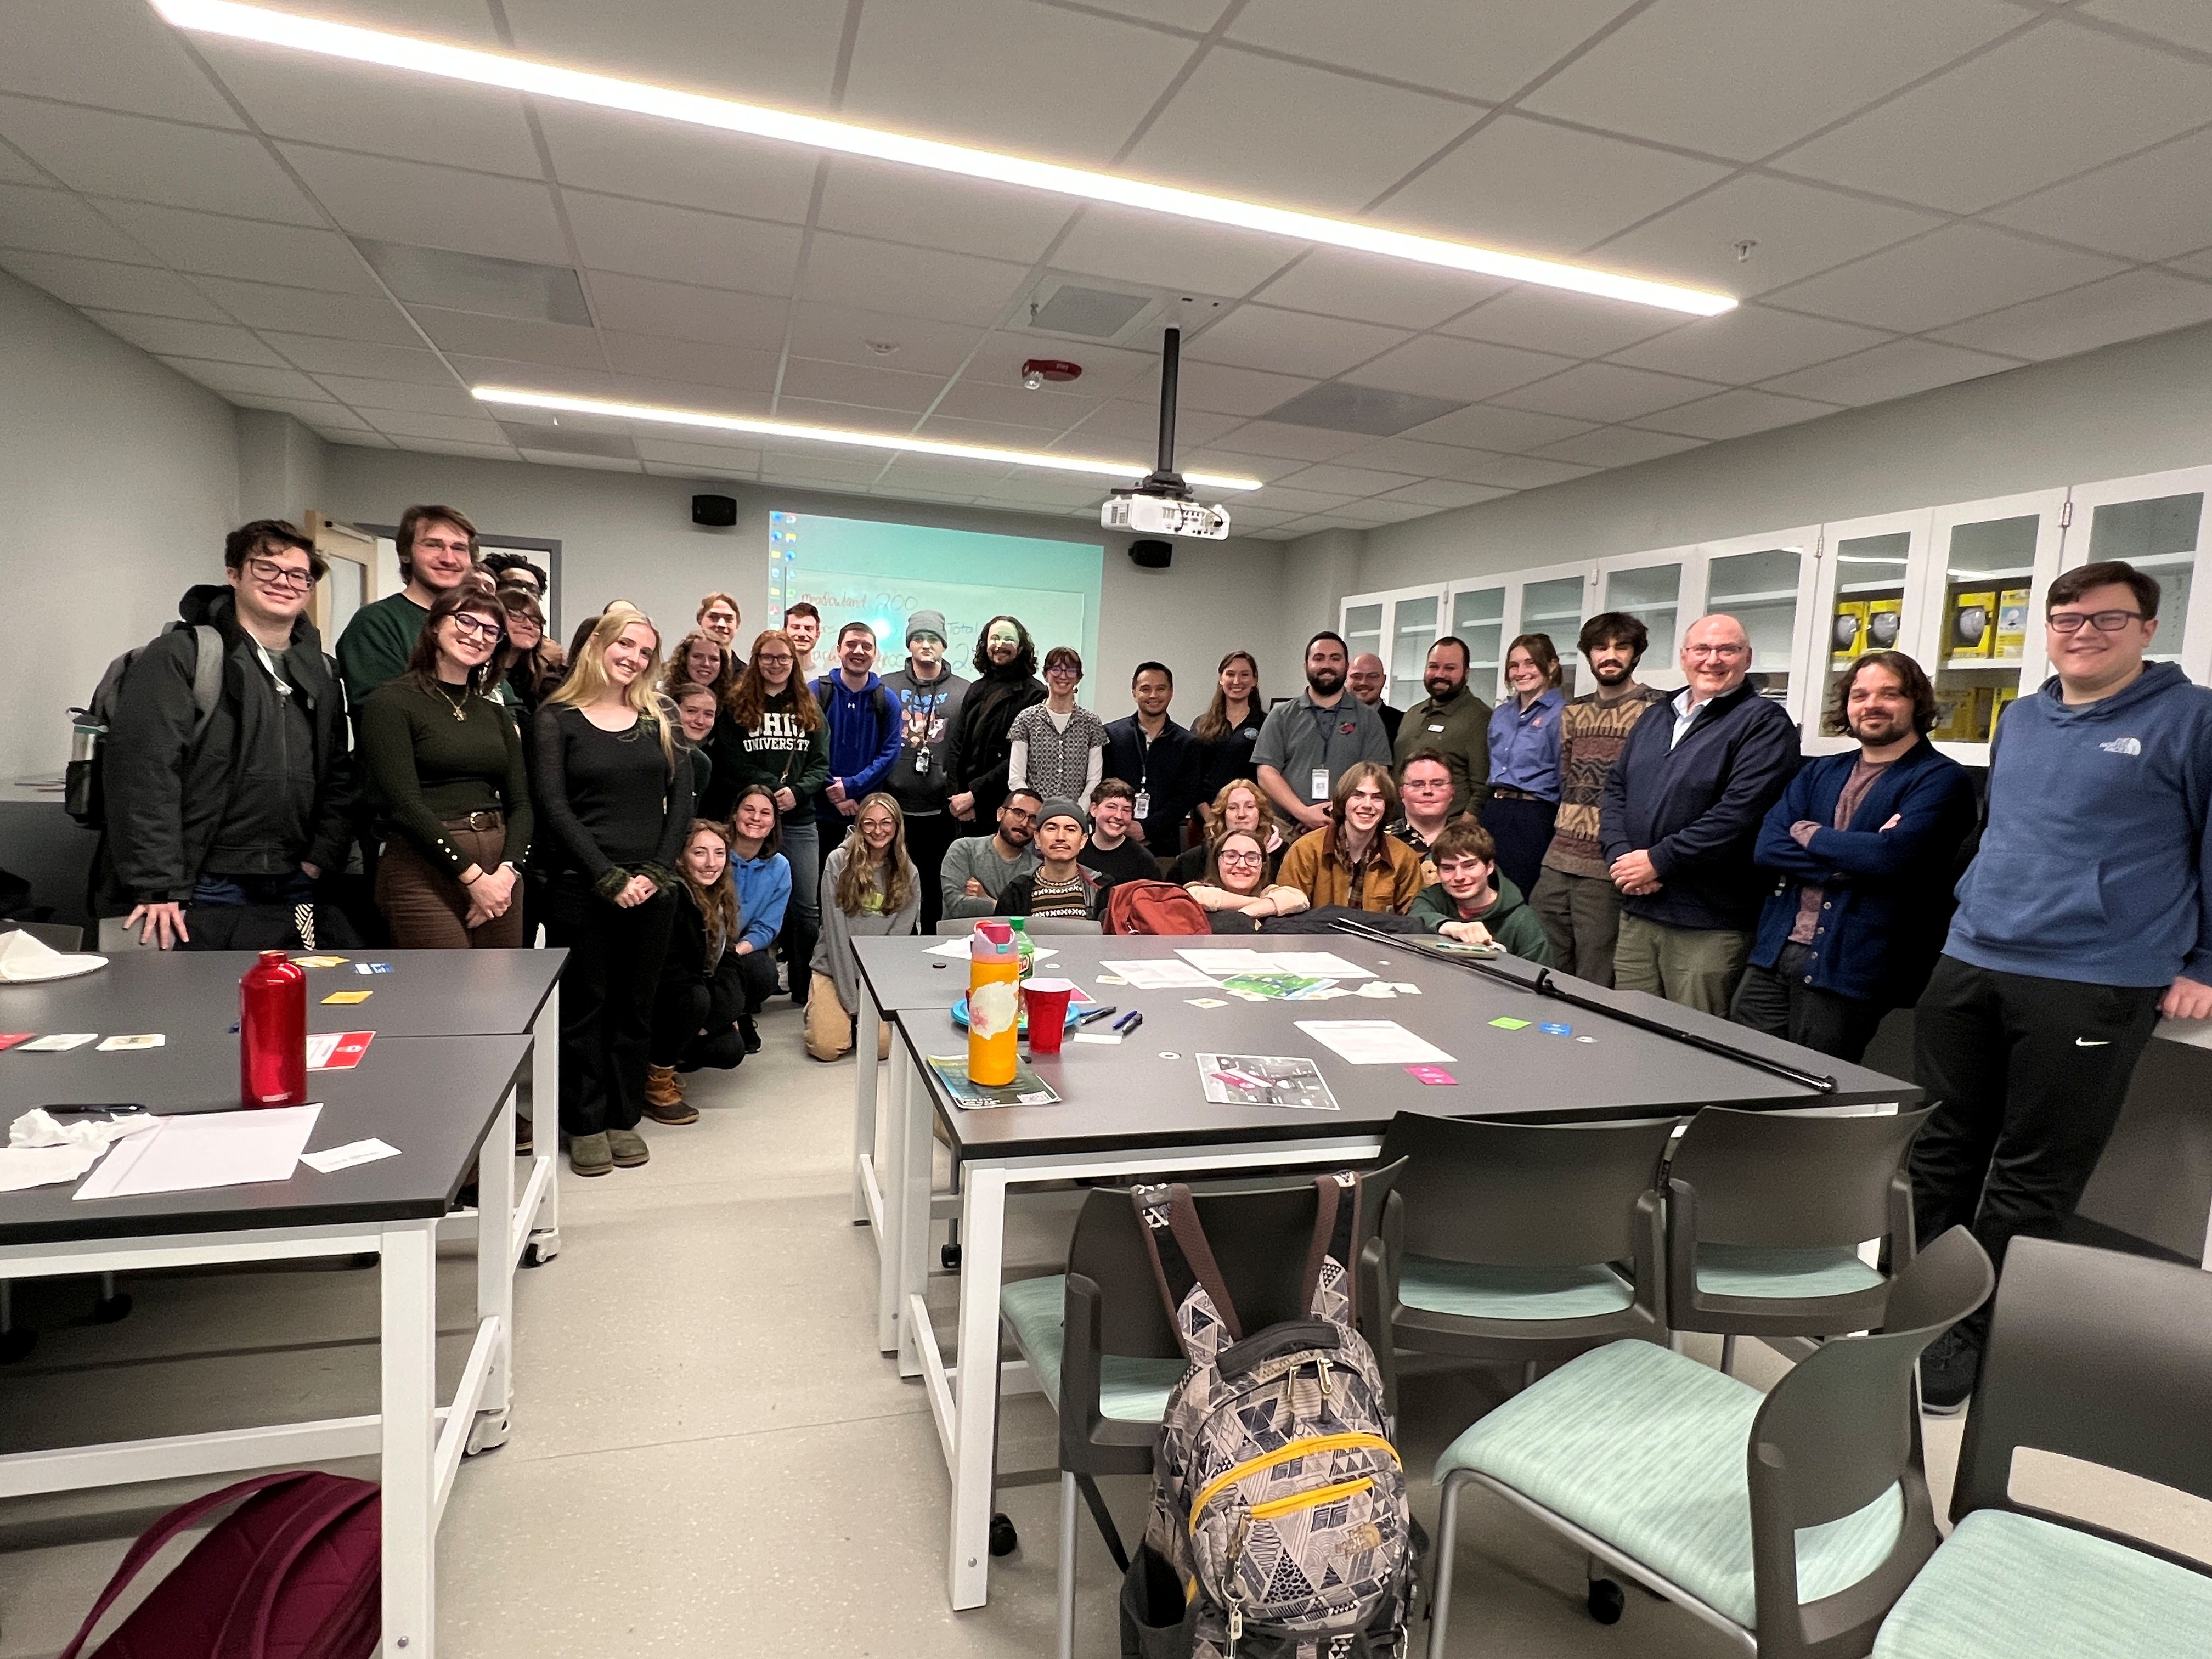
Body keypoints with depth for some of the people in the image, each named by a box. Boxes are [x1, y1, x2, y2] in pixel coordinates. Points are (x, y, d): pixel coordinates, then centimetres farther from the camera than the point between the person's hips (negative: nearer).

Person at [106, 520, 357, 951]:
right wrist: (158, 888, -17)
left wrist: (319, 861, 0)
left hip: (294, 892, 5)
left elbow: (338, 778, 13)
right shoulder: (179, 656, -3)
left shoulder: (320, 673, 14)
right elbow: (142, 773, -12)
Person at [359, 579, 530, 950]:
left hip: (499, 874, 6)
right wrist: (473, 876, -13)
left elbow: (520, 803, 11)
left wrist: (506, 871, -6)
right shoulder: (393, 701, -1)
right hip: (422, 873, -5)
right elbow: (403, 803, -10)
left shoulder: (495, 713, 17)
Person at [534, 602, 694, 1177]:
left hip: (653, 887, 3)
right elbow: (554, 806, -7)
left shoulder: (657, 721, 11)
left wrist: (656, 871, -7)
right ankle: (586, 1124, 18)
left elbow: (682, 800, 6)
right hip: (580, 887, -3)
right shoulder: (558, 718, 1)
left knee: (636, 1006, 10)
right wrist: (611, 877, -13)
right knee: (585, 1006, 5)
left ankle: (624, 1118, 22)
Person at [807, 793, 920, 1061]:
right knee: (826, 1047, -16)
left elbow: (899, 937, -4)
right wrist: (852, 999, -14)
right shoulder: (839, 862, -6)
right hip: (835, 969, -1)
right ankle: (817, 1009, 17)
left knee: (882, 1047, -18)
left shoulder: (909, 875, 1)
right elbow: (835, 931, -10)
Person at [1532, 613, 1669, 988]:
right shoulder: (1572, 713, 16)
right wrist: (1568, 830, 11)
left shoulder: (1656, 709, -4)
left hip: (1607, 870, -6)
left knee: (1595, 990, 0)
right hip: (1557, 862, 6)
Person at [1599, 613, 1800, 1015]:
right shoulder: (1656, 719, 17)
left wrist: (1659, 860, -17)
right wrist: (1619, 855, -4)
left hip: (1709, 925, -6)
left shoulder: (1765, 722, -6)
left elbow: (1741, 810, -18)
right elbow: (1616, 789, 14)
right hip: (1637, 910, 6)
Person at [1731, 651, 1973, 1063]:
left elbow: (1892, 854, -19)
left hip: (1848, 970, -5)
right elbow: (1767, 847, 1)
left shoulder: (1941, 779, -1)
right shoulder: (1818, 773, 16)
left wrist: (1808, 834, -4)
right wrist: (1852, 862, -12)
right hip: (1773, 953, 5)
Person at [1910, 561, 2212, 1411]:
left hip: (2092, 984, -5)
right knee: (1942, 1148, 12)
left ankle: (1969, 1332, 17)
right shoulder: (2018, 720, 14)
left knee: (2031, 1179, 3)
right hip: (1969, 966, 5)